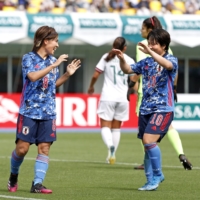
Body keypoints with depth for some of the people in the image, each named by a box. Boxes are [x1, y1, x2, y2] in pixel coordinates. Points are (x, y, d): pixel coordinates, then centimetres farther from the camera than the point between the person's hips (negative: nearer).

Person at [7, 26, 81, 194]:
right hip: (29, 111, -5)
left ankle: (37, 183, -4)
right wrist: (54, 65, -26)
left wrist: (68, 74, 7)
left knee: (44, 148, -4)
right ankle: (13, 176, 20)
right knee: (22, 147, -4)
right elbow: (33, 76, -24)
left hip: (48, 112, 5)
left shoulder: (53, 60, 11)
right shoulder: (29, 58, -6)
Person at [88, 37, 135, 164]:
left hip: (108, 97, -2)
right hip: (123, 97, 2)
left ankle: (110, 146, -30)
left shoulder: (107, 57, -1)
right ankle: (112, 155, 15)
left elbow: (95, 75, -2)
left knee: (105, 126, -1)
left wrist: (91, 87, 15)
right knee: (116, 127, 15)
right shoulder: (129, 60, 1)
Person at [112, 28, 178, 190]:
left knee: (149, 140, -19)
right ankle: (152, 180, 19)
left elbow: (167, 64, -27)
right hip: (146, 109, 6)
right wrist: (122, 59, -10)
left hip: (163, 109, -6)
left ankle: (157, 176, -5)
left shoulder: (172, 59, -4)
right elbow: (127, 70, 10)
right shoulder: (146, 62, 11)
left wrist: (150, 51, -35)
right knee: (147, 145, 8)